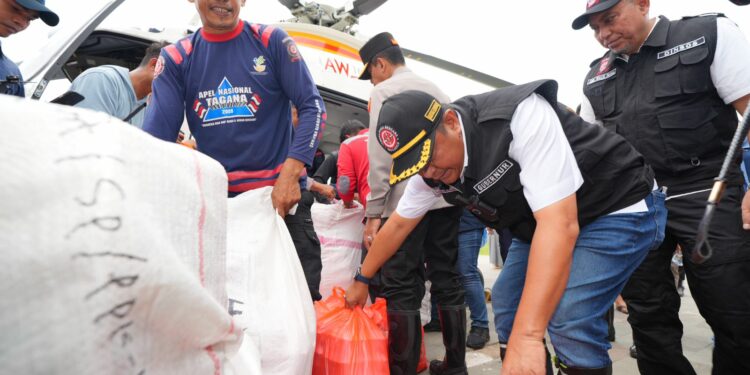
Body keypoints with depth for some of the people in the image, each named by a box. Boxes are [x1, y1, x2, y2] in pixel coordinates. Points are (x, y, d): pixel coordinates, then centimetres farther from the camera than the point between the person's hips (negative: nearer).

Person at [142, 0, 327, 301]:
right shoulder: (176, 58, 5)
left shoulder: (272, 42, 0)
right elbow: (157, 133, -2)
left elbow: (313, 107, -4)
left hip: (280, 192, -2)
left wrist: (290, 175, -17)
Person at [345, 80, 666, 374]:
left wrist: (526, 336, -42)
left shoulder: (520, 115, -34)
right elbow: (399, 224, 6)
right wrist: (361, 280, 14)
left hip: (619, 207, -7)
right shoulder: (433, 169, -10)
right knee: (507, 303, 4)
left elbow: (560, 223, -39)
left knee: (569, 320, -22)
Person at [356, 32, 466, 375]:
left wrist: (373, 213, -9)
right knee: (447, 280, 10)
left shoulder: (383, 92, 0)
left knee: (401, 288, -4)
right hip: (446, 197, 7)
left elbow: (381, 156, -10)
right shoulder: (437, 91, 20)